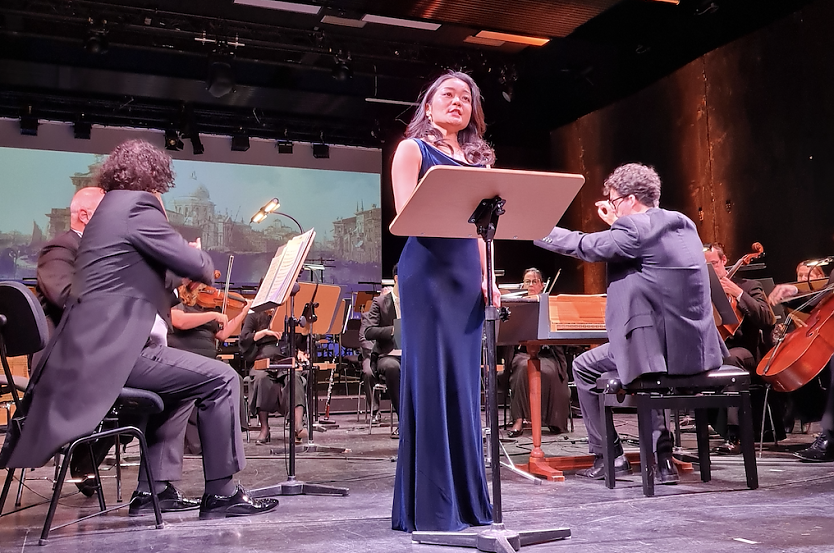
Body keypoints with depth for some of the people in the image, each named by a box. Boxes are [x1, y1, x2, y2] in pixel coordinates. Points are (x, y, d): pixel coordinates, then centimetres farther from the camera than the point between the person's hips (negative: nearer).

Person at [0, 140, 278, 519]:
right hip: (111, 350, -10)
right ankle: (220, 493, 1)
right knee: (220, 380, -7)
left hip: (90, 348, 10)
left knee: (183, 383, 26)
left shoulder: (108, 209, 21)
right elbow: (197, 266, -11)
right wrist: (202, 259, 10)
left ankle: (154, 488, 23)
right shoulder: (137, 205, -9)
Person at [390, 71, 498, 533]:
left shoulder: (476, 160, 20)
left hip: (467, 272, 6)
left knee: (464, 379, 6)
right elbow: (407, 214, -8)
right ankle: (427, 506, 0)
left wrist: (488, 278, 6)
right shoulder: (413, 150, 4)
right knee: (431, 377, -7)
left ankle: (466, 499, 14)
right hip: (427, 268, -6)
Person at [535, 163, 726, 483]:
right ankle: (661, 456, 28)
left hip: (659, 349, -8)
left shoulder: (634, 228, -13)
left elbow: (584, 246, -12)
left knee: (583, 368, 13)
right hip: (698, 348, 8)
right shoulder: (683, 225, 13)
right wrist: (618, 224, 23)